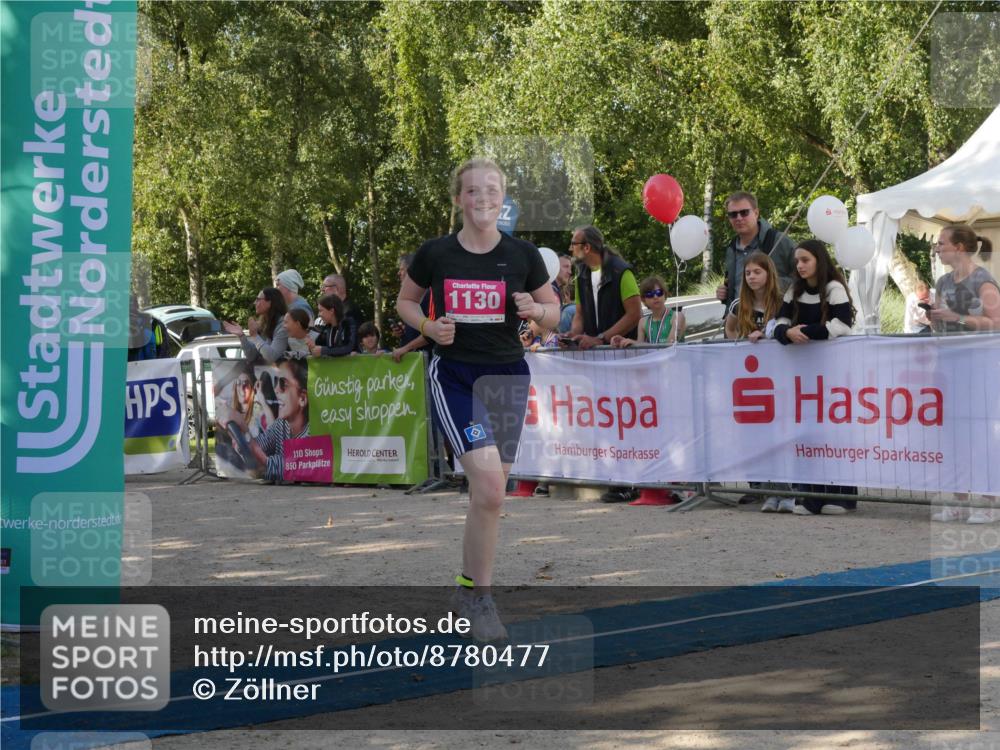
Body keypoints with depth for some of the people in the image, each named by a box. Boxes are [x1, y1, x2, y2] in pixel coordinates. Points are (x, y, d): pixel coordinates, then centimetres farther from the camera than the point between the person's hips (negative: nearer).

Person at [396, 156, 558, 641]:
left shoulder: (522, 255, -2)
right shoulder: (434, 254, -4)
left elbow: (554, 312, 8)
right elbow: (405, 301, 11)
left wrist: (535, 310, -14)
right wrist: (429, 327, -8)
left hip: (507, 377, 3)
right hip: (453, 377, -2)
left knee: (488, 493, 8)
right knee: (489, 483, -19)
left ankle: (469, 588, 27)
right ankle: (480, 596, -4)